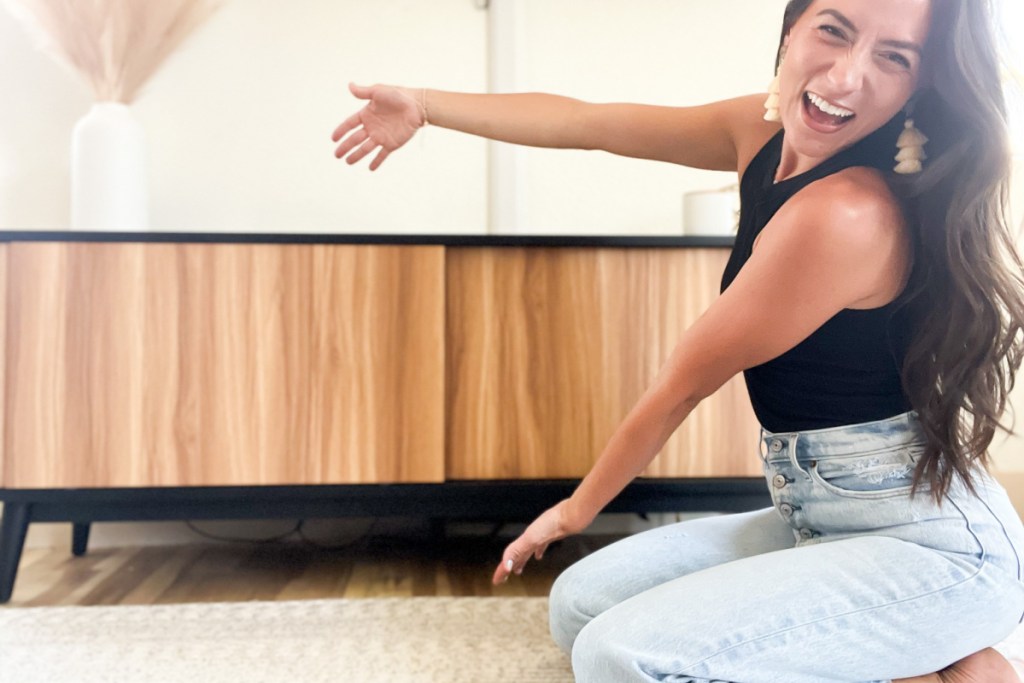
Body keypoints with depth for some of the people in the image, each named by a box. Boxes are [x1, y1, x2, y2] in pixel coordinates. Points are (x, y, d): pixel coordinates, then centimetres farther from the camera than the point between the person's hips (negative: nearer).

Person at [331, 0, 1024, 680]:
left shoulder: (846, 213, -25)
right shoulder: (767, 132, 0)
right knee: (582, 604, 9)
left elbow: (682, 385, -14)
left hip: (928, 546, -9)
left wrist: (579, 507, 0)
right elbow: (583, 122, 10)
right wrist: (423, 106, 18)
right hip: (817, 521, 9)